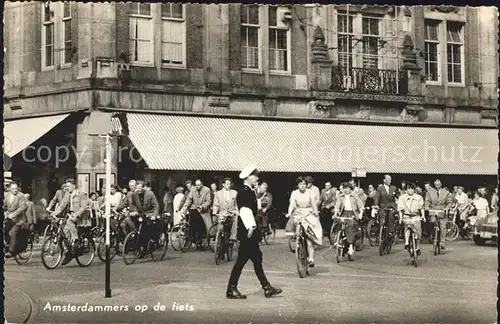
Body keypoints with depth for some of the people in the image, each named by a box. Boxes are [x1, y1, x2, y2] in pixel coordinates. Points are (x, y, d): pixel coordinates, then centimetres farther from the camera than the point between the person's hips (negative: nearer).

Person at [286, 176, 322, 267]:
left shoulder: (310, 192, 4)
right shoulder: (294, 193, 3)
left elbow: (314, 203, -6)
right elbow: (292, 203, -9)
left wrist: (316, 211, -24)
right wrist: (289, 213, -27)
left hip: (309, 215, -1)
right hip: (298, 215, 1)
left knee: (310, 238, -12)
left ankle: (311, 259, -14)